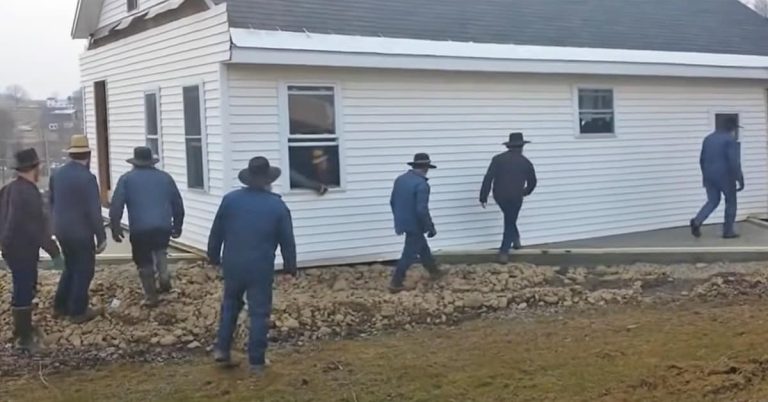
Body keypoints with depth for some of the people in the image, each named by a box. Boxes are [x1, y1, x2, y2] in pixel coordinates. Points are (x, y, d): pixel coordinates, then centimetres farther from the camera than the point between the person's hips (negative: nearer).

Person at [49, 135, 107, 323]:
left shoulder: (57, 174, 3)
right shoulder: (87, 178, -20)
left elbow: (51, 202, 14)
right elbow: (94, 212, -19)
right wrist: (101, 237, -13)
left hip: (62, 230, 7)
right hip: (81, 232, -7)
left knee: (70, 267, 22)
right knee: (84, 270, 7)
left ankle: (60, 306, 28)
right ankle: (78, 311, 13)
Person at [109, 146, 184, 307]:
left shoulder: (127, 179, 6)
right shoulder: (165, 177, 13)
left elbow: (116, 207, -2)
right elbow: (178, 205, 16)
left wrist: (115, 229, 5)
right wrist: (177, 226, 25)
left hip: (140, 230, -3)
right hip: (163, 227, 3)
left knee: (144, 263, 11)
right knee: (160, 251, 31)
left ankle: (151, 297, 15)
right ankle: (164, 279, 13)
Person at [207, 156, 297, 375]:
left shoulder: (230, 199, -1)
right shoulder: (278, 205, -5)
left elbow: (216, 232, 6)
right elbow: (287, 241, 0)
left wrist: (214, 256, 20)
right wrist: (290, 266, 13)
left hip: (233, 265, 3)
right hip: (261, 268, -2)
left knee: (230, 306, 23)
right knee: (259, 313, 4)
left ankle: (222, 349, 20)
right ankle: (256, 362, 6)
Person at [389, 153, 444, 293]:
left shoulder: (400, 179, 4)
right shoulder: (421, 184, -22)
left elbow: (392, 201, 12)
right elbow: (422, 210, -26)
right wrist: (431, 227, -15)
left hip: (403, 222, 9)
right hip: (414, 225, -9)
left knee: (423, 247, 24)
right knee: (409, 254, 2)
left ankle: (434, 271, 40)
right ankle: (395, 284, 5)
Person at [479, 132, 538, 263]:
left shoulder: (498, 159, 0)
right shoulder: (526, 162, 3)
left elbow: (488, 178, -9)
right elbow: (532, 182, 15)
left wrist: (483, 197, -6)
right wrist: (526, 192, 36)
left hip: (499, 196, 1)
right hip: (515, 197, -1)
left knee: (510, 220, 29)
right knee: (510, 223, 8)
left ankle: (516, 239, 29)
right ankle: (504, 252, 1)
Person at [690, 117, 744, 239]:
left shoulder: (708, 138, 11)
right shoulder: (730, 140, -11)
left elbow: (702, 160, 16)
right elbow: (734, 162, -17)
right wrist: (740, 179, -14)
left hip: (709, 176, 6)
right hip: (725, 176, -6)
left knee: (713, 201, 15)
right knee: (731, 202, 10)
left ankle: (697, 221, -8)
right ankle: (728, 231, 11)